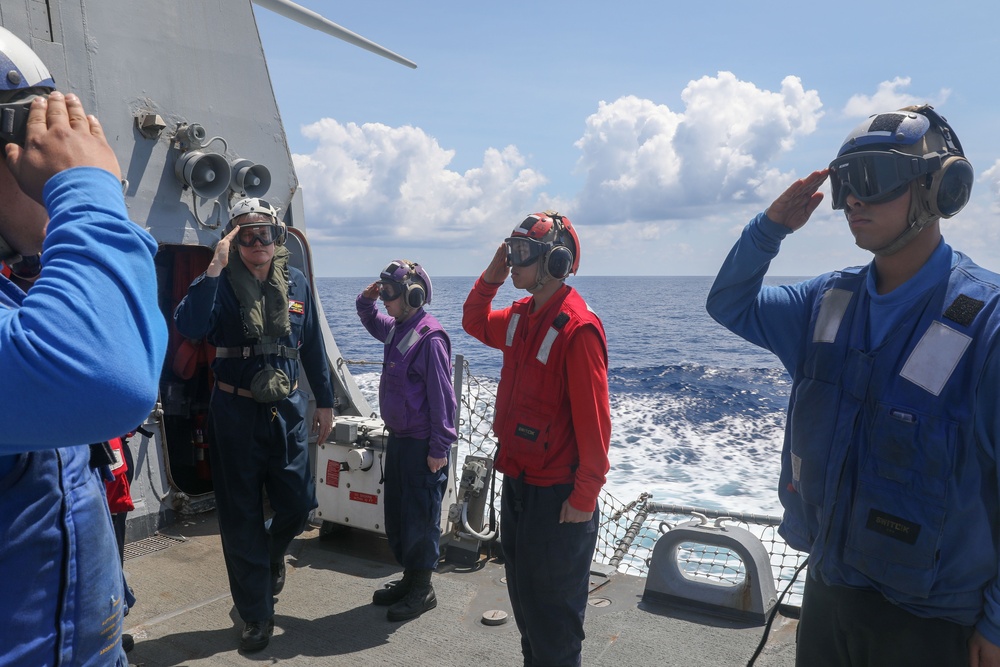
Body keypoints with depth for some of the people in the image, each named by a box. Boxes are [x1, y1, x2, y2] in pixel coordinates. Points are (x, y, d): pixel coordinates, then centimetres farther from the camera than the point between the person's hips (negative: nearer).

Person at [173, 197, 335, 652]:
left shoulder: (296, 282, 3)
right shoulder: (222, 283, -8)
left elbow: (313, 346, 9)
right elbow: (190, 326, -28)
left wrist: (324, 401, 10)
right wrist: (215, 267, -28)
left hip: (288, 409, 3)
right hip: (237, 412, -2)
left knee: (298, 504, 6)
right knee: (243, 518, 7)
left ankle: (273, 552, 44)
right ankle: (256, 615, 24)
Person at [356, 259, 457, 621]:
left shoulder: (429, 337, -20)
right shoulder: (397, 328, 7)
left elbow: (442, 397, -20)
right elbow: (373, 323, 31)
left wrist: (439, 448, -19)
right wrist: (366, 301, 9)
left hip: (421, 444, -9)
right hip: (398, 438, 9)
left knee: (420, 516, 3)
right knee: (396, 512, 17)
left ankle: (423, 589, 19)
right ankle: (409, 578, 33)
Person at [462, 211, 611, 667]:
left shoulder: (577, 328, -22)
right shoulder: (520, 317, 3)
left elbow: (593, 420, -22)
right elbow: (475, 323, 22)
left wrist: (585, 497, -18)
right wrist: (491, 276, 5)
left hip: (556, 493, -9)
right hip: (517, 480, 9)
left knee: (553, 610, 9)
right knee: (523, 593, 24)